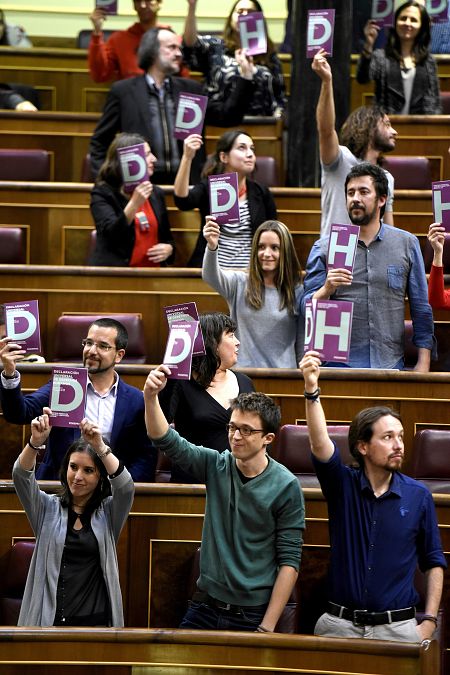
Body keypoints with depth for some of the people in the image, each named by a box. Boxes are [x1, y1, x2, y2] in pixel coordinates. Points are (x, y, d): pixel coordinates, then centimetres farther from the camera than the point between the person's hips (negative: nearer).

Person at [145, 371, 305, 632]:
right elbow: (167, 440, -8)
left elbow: (289, 561, -10)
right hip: (205, 608, 4)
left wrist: (267, 627, -14)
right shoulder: (216, 466, 1)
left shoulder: (286, 486, -10)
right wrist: (151, 397, -27)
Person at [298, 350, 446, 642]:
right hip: (340, 624, 0)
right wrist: (312, 389, -32)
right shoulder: (343, 484, 1)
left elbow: (434, 562, 8)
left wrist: (430, 620, -1)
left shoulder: (418, 495, 2)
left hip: (398, 626, 0)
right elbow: (320, 444, -17)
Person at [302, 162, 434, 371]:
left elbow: (421, 309, 8)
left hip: (390, 362, 1)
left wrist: (423, 363, 2)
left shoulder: (407, 244, 7)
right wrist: (327, 289, -18)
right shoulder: (324, 247, 4)